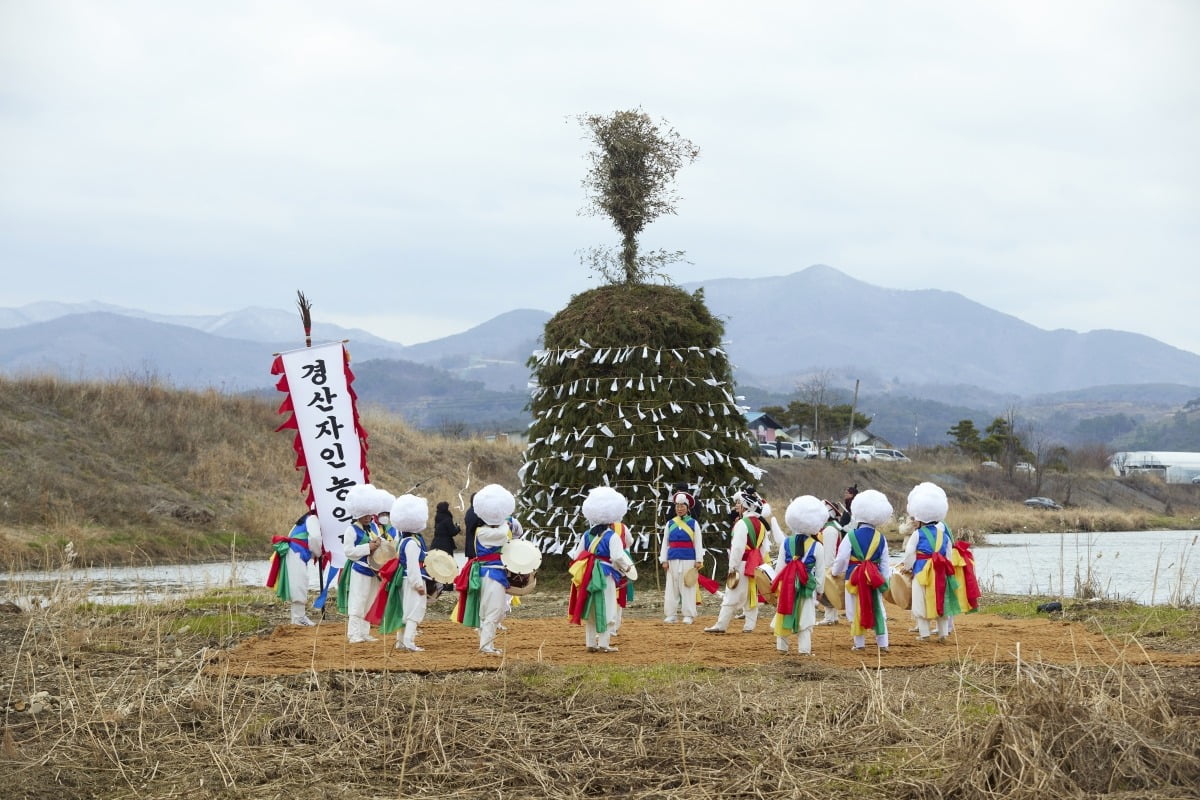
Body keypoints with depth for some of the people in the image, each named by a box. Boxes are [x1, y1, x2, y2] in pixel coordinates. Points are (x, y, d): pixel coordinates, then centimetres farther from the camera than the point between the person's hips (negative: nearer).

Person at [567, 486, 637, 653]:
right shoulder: (612, 536, -11)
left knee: (590, 610, 11)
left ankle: (590, 643, 14)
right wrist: (629, 568, -2)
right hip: (605, 577, -6)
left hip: (588, 577, 6)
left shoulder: (587, 535, 7)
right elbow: (618, 556, -19)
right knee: (605, 611, -1)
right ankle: (604, 644, -2)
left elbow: (576, 556, 9)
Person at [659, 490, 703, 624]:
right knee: (672, 587, 2)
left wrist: (699, 560, -5)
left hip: (688, 560, -2)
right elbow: (665, 543, 10)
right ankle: (670, 615, 7)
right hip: (673, 560, 2)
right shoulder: (670, 524, 10)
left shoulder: (693, 524, 4)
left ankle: (688, 616, 2)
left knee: (688, 587, -2)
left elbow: (698, 543, 2)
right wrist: (664, 560, 3)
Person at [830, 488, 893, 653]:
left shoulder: (851, 536, -10)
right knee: (877, 610, 10)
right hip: (875, 577, 3)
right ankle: (883, 643, 10)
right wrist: (885, 581, 15)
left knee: (856, 610, 7)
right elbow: (885, 562, 7)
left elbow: (842, 558, -8)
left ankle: (859, 643, 10)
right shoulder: (880, 538, 2)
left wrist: (835, 572, 10)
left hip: (854, 577, -3)